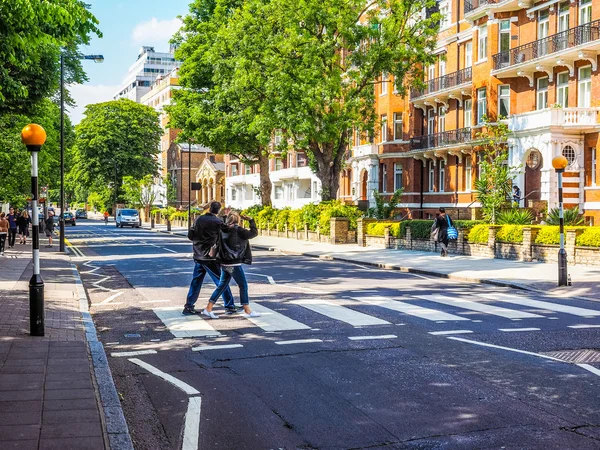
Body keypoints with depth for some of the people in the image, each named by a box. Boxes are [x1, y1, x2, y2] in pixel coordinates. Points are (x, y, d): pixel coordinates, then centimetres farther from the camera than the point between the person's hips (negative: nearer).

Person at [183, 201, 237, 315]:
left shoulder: (199, 219, 4)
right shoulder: (218, 222, -11)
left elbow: (190, 235, 8)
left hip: (198, 256, 5)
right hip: (210, 258, -5)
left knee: (195, 282, 13)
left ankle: (188, 306, 12)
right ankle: (230, 306, 6)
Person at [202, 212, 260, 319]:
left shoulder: (223, 230, 7)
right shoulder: (238, 230, -13)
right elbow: (254, 233, -8)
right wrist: (251, 220, 0)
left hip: (224, 263, 7)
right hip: (234, 264, -7)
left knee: (222, 286, 13)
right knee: (243, 286, 5)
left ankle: (208, 309, 11)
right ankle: (248, 311, 11)